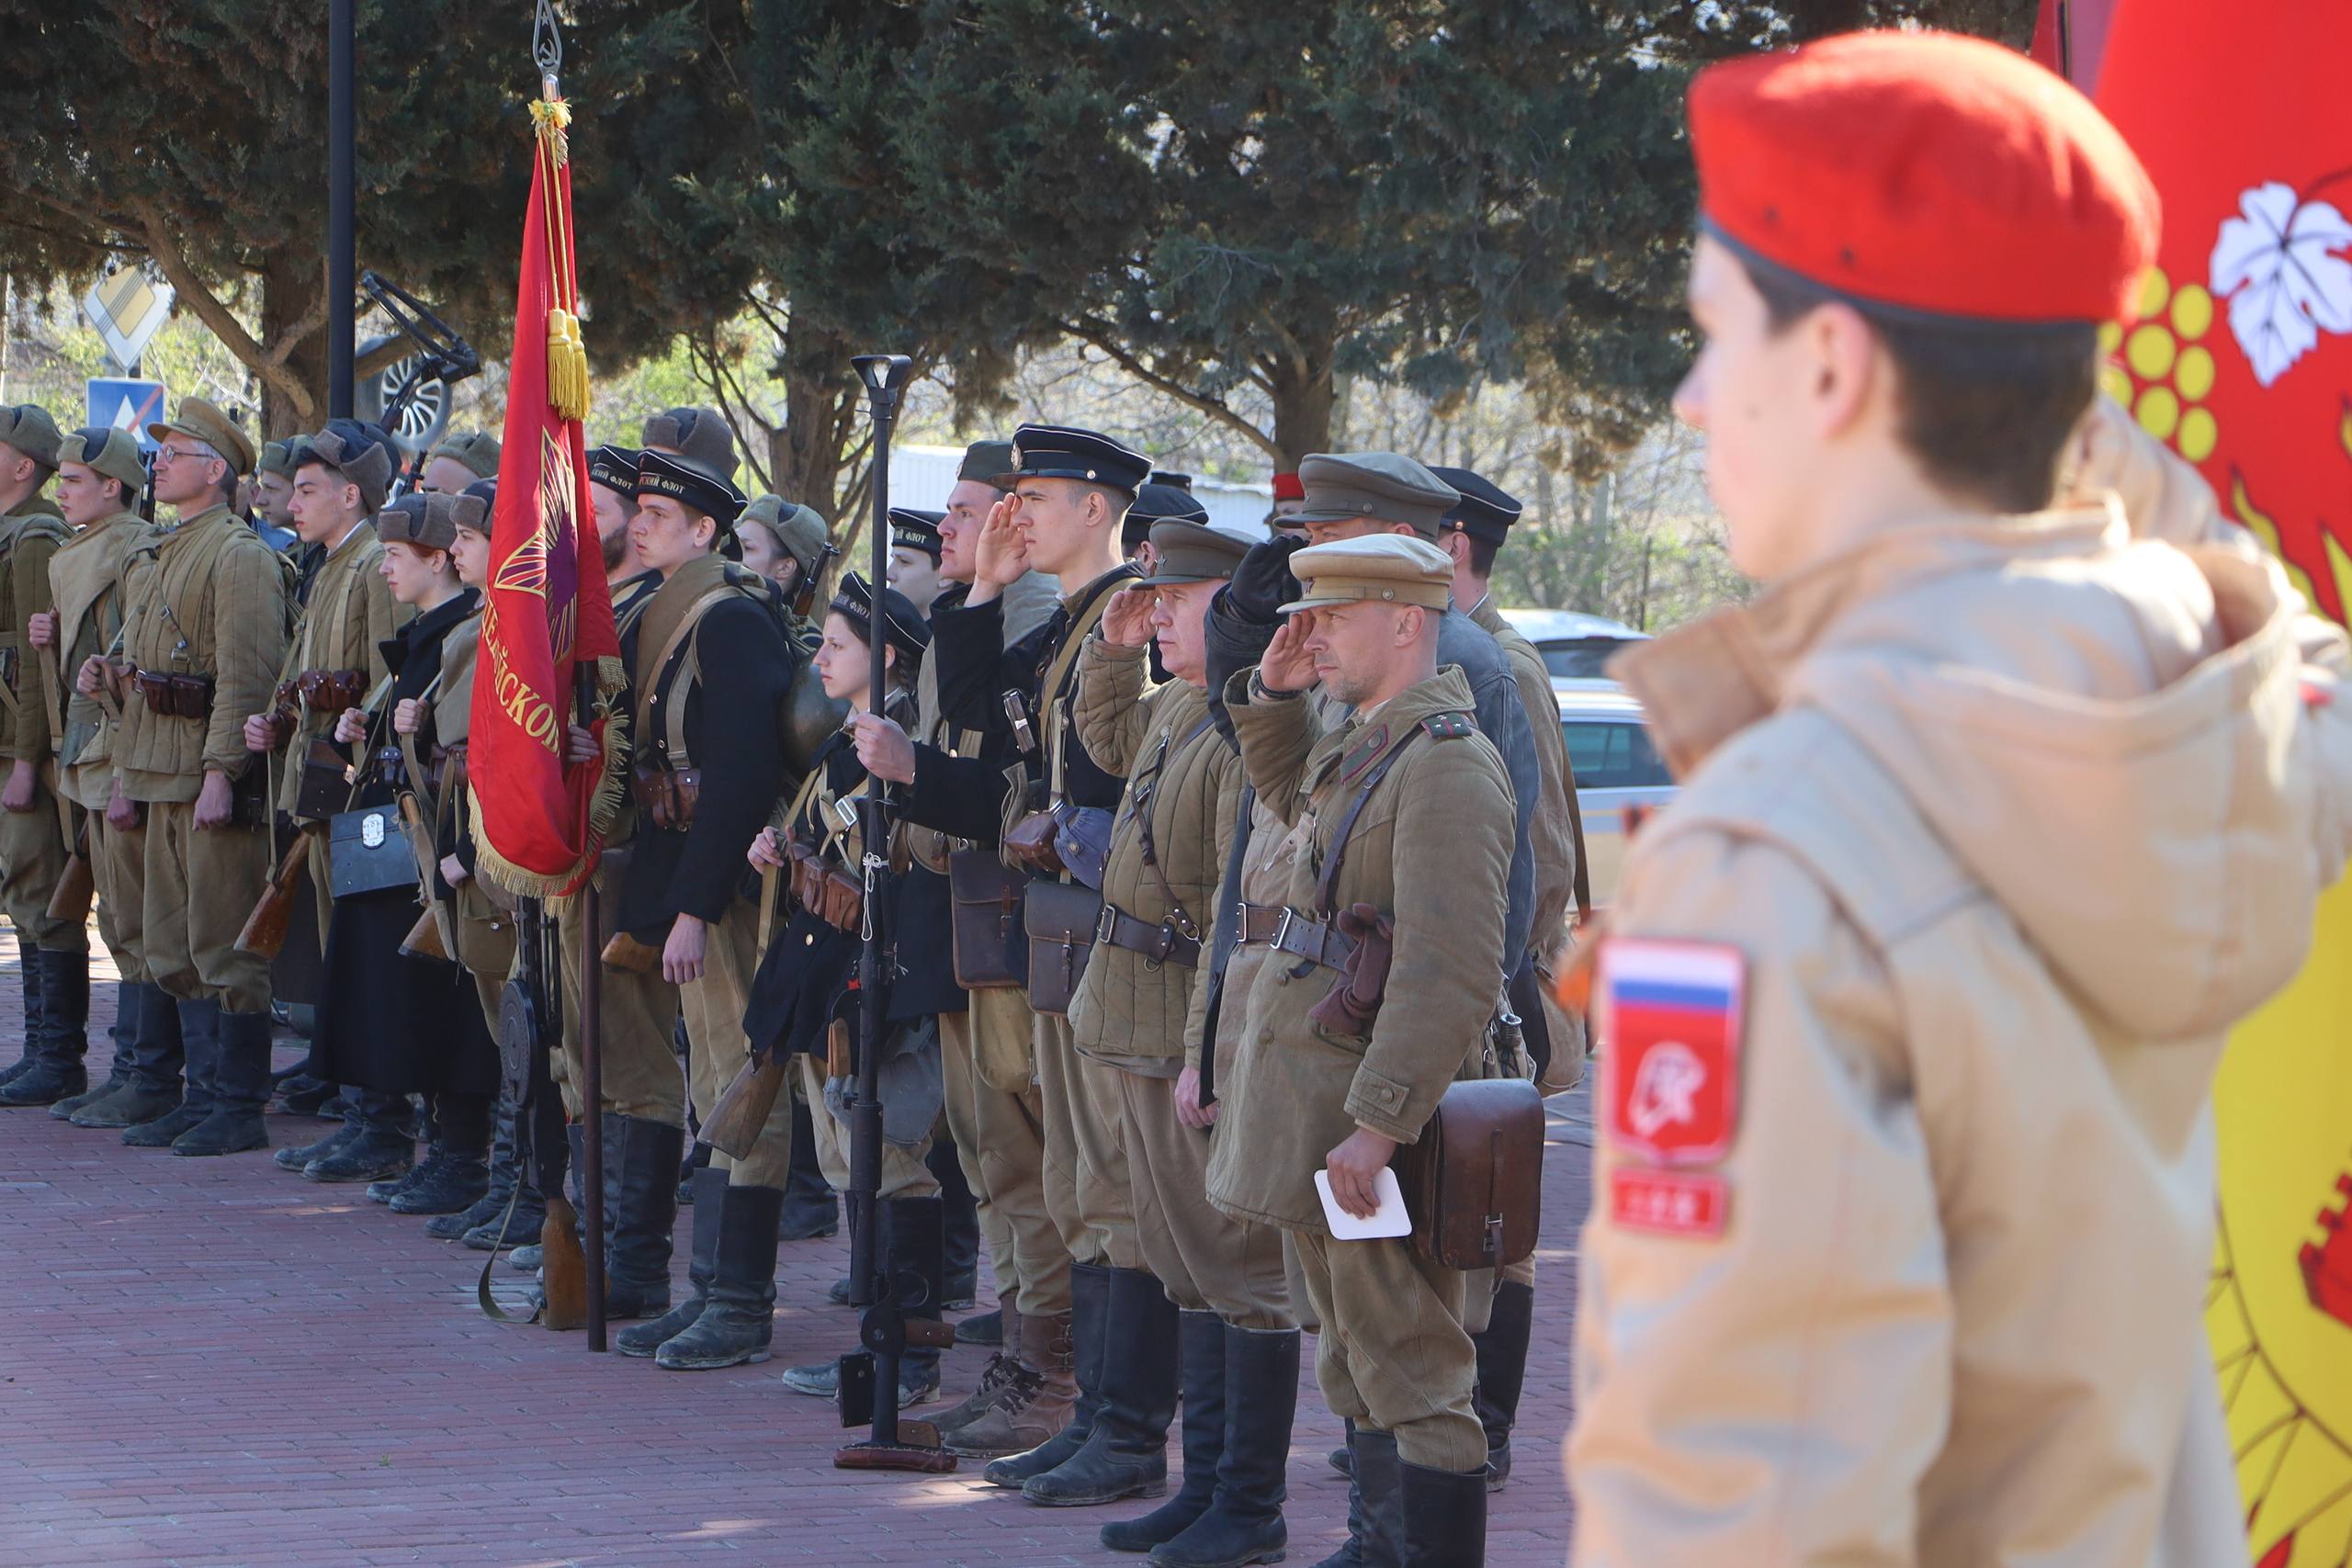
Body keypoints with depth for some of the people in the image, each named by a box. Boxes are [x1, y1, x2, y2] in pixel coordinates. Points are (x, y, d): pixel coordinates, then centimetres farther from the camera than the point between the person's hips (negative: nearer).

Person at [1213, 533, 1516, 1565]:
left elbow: (1451, 976, -25)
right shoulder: (1360, 742, 12)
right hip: (1314, 1094, 10)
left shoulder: (1446, 764, -18)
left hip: (1376, 1095, -10)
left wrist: (1377, 1125, -28)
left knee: (1409, 1381, -7)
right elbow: (1289, 792, 37)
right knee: (1357, 1372, 15)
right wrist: (1275, 690, 18)